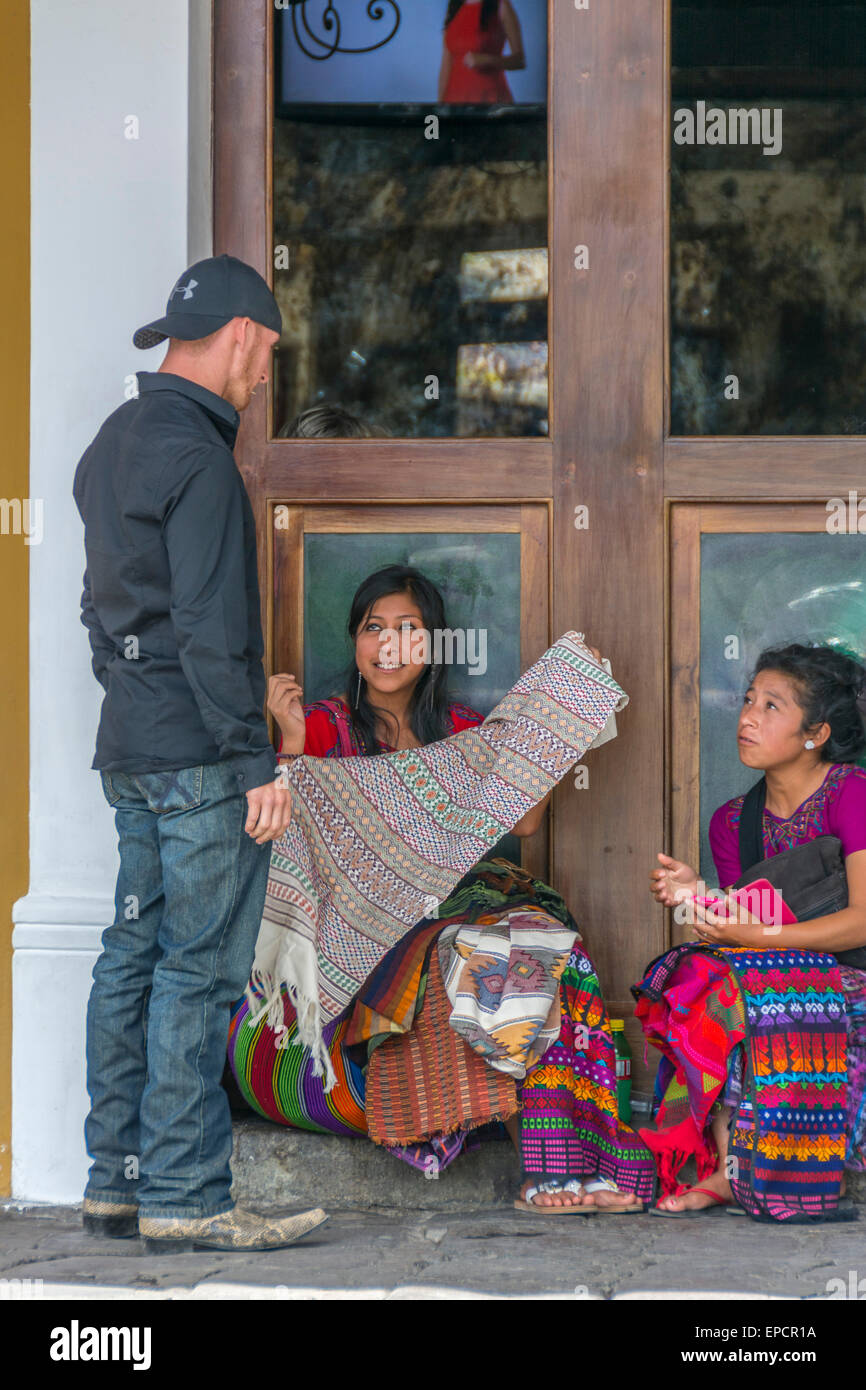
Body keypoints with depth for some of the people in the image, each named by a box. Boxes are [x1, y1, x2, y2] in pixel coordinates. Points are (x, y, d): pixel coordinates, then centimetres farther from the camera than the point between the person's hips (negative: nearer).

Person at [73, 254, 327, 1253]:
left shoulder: (113, 446, 17)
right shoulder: (196, 457, -14)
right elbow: (211, 626, -19)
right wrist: (254, 759, -18)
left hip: (130, 746, 10)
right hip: (197, 755, -10)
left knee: (134, 956, 12)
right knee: (198, 970, -6)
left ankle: (117, 1181, 17)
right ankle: (184, 1199, -3)